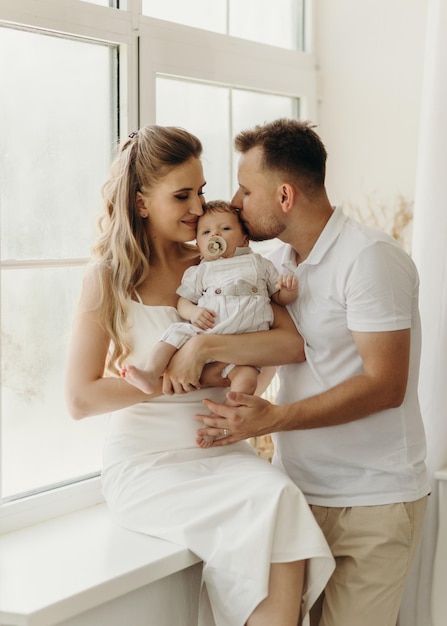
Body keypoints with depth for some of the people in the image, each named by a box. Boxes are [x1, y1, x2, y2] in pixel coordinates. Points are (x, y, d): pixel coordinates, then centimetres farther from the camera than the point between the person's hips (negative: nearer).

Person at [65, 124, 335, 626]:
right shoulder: (109, 279, -1)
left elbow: (293, 343, -7)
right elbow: (81, 399, -8)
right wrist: (177, 378, -10)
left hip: (221, 451, 3)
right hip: (146, 464, -3)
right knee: (271, 504, -27)